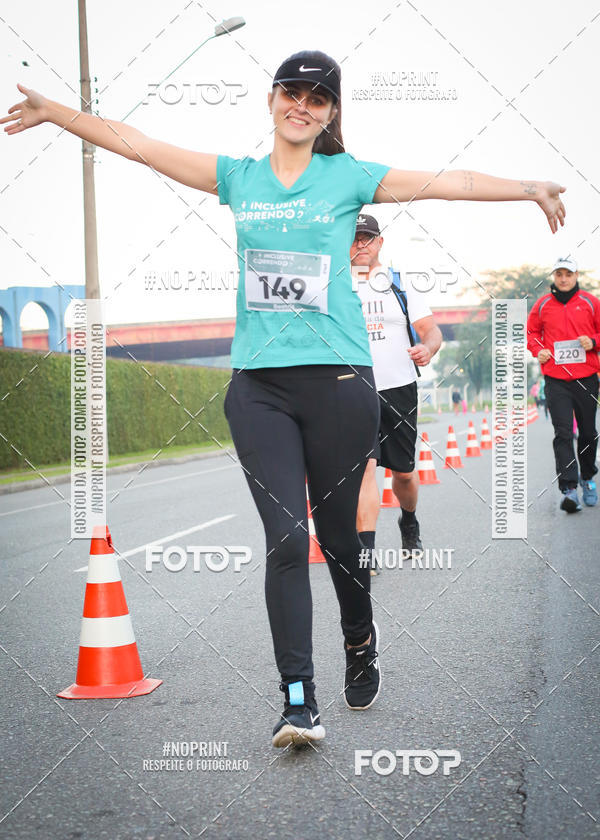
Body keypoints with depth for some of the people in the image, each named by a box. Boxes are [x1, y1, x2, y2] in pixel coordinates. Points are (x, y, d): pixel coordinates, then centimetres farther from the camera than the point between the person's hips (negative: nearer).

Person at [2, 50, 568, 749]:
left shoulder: (348, 177, 7)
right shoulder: (237, 176, 13)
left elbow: (442, 183, -2)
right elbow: (135, 143, 13)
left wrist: (529, 188, -10)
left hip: (338, 378, -1)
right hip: (257, 384, 1)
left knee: (337, 530, 8)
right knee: (285, 536, -7)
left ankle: (361, 644, 36)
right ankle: (299, 701, -6)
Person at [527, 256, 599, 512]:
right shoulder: (543, 304, 5)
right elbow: (531, 331, 17)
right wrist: (538, 350, -1)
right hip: (555, 380, -1)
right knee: (563, 434, -10)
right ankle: (569, 489, -13)